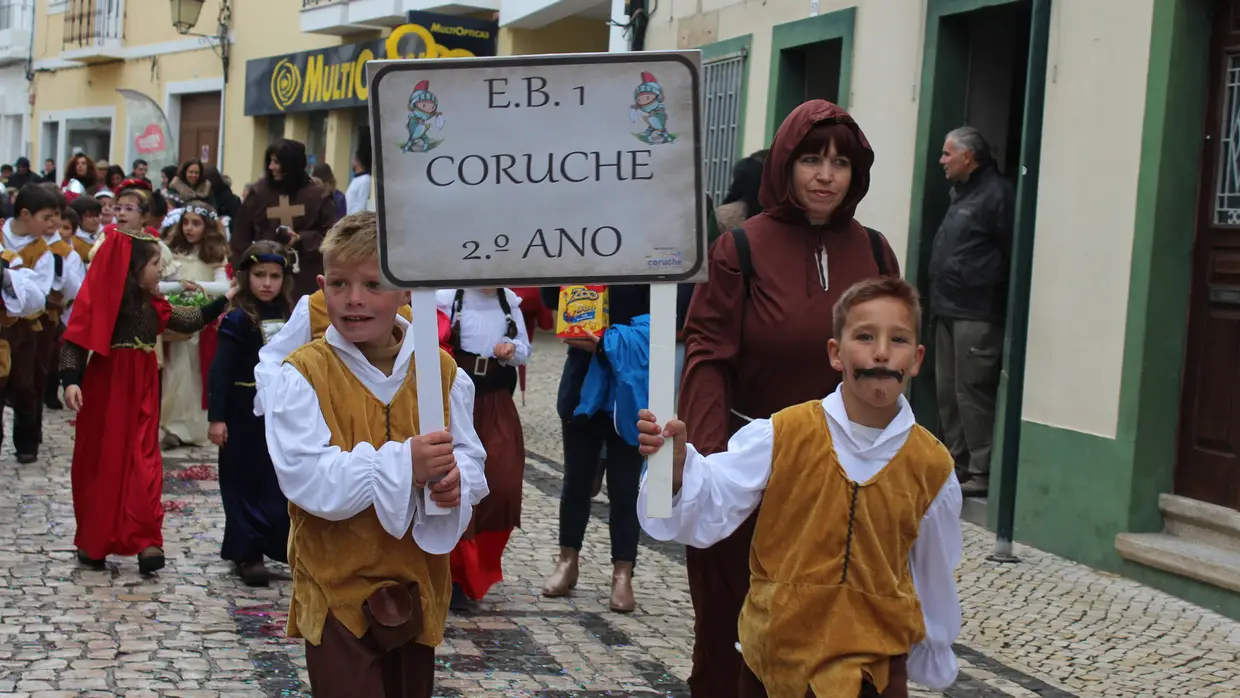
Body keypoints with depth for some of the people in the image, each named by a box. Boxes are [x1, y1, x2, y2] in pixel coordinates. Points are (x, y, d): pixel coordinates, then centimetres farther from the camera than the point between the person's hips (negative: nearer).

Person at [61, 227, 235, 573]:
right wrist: (71, 380, -27)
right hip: (104, 391, -5)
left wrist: (223, 301, 14)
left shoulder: (151, 303, 7)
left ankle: (144, 540, -6)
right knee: (99, 464, 6)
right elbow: (75, 341, -15)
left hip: (142, 391, 5)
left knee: (144, 463, -5)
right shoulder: (98, 298, -12)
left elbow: (187, 322, 18)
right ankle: (92, 541, 18)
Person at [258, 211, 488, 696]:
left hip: (418, 583, 4)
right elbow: (307, 479, -22)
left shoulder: (441, 371, -1)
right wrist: (402, 463, -31)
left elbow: (470, 457, 3)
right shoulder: (301, 375, -12)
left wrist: (456, 480, -21)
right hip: (338, 588, -4)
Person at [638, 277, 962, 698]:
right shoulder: (781, 437, -8)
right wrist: (677, 465, -28)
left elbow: (935, 578, 8)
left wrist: (933, 664, 18)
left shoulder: (932, 468, -4)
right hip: (773, 655, 0)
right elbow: (707, 511, -9)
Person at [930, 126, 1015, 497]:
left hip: (978, 316, -10)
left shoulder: (996, 194, -11)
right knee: (947, 391, 12)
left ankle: (982, 471, -4)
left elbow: (1012, 254, -16)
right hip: (949, 311, 10)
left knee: (973, 391, -9)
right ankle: (957, 463, 21)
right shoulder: (961, 194, 20)